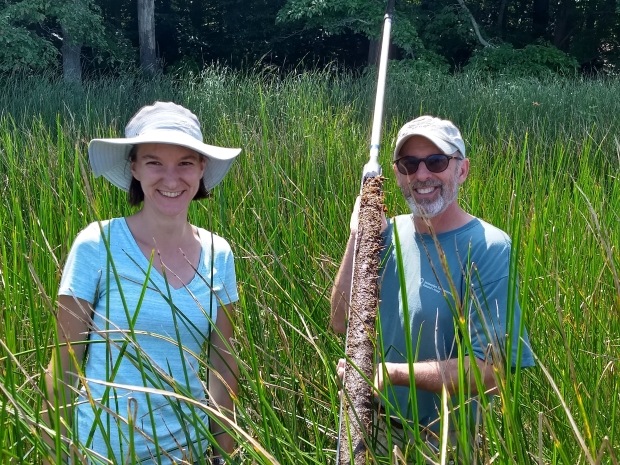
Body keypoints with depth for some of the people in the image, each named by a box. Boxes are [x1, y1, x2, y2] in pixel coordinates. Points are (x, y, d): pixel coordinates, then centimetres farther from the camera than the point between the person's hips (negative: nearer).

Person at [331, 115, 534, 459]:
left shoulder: (488, 249, -20)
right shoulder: (390, 233, -3)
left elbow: (490, 368, -24)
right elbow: (342, 322, -5)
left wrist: (391, 373, -29)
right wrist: (358, 237, -13)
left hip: (445, 441, -5)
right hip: (375, 425, 5)